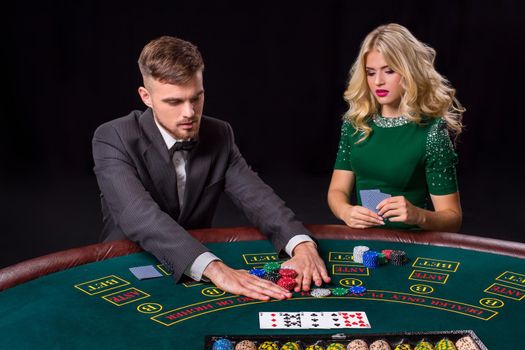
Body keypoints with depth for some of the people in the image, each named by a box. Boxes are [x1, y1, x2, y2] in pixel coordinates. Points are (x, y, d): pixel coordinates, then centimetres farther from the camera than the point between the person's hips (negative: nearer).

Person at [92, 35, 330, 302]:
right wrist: (214, 268, -44)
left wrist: (302, 245, -30)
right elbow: (139, 216, -31)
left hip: (197, 275, 3)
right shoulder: (113, 139, -17)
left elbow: (257, 197, -10)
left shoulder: (219, 136, -3)